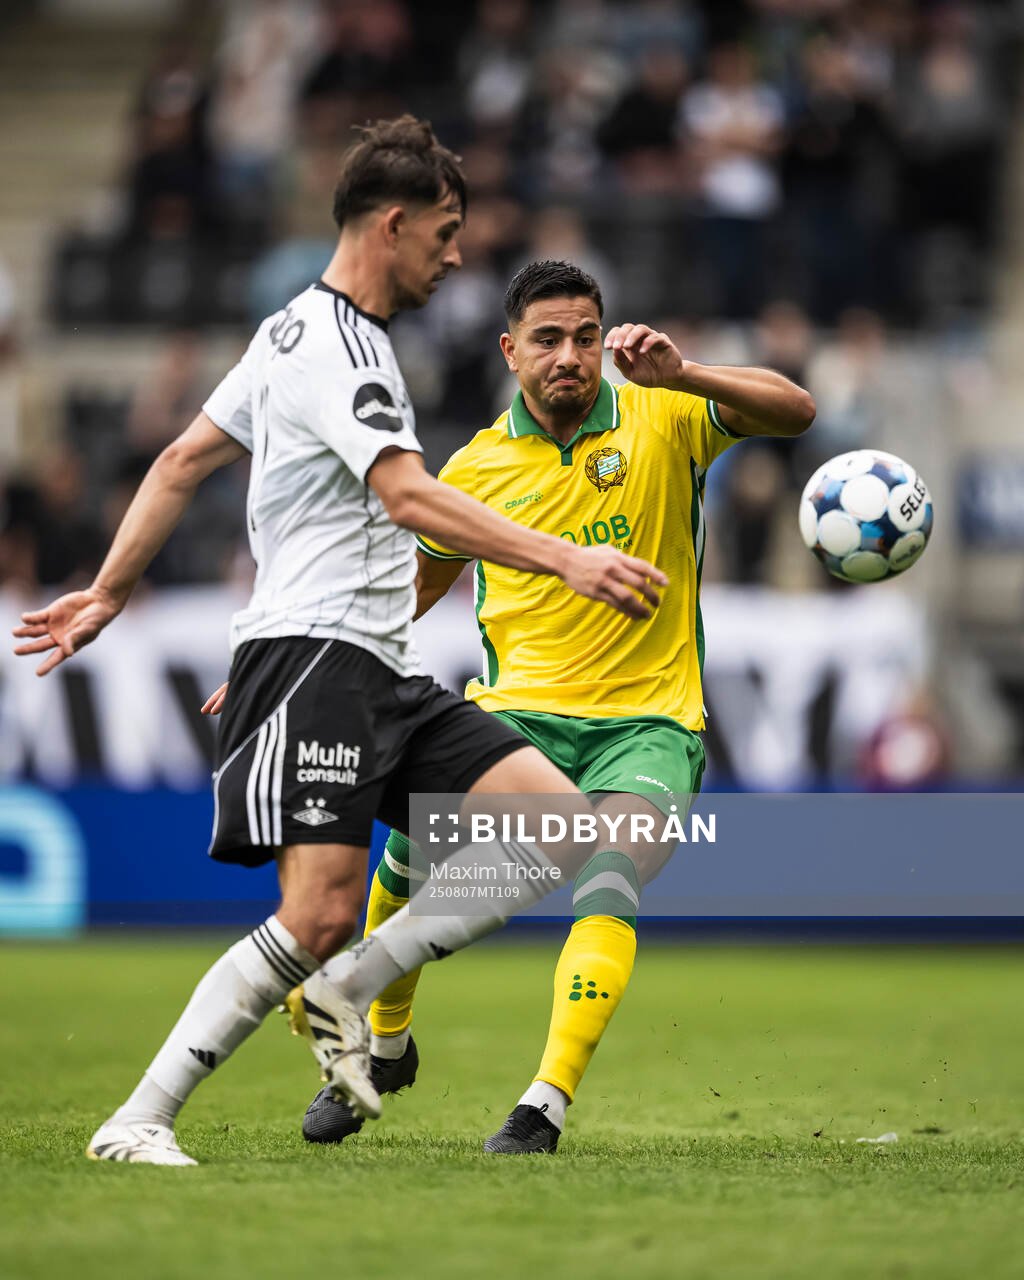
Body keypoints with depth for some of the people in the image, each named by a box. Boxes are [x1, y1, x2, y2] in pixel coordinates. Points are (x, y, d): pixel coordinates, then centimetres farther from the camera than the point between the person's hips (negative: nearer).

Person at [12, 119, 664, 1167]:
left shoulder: (297, 332, 20)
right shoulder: (331, 345, -12)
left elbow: (182, 461, 25)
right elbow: (409, 498, -25)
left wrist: (110, 591, 28)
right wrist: (566, 561, -32)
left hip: (382, 675, 10)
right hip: (313, 652, -10)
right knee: (318, 917, -19)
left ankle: (344, 990, 2)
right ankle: (136, 1124, -11)